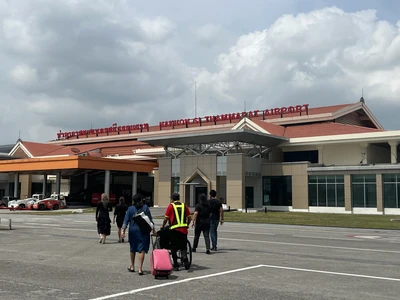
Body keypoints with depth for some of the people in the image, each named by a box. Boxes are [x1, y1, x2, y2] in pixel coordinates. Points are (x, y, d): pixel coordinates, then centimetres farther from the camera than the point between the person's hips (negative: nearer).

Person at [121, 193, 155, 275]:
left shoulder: (130, 209, 3)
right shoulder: (145, 207, -1)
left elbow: (126, 221, -2)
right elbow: (150, 220, -2)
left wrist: (123, 230, -1)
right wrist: (153, 230, 4)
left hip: (133, 231, 2)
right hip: (143, 231, -2)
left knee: (132, 249, 18)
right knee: (142, 249, -2)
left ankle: (132, 266, 31)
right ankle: (140, 268, -9)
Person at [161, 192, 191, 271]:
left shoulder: (171, 206, -1)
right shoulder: (184, 206, 8)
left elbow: (166, 218, -2)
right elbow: (189, 218, 9)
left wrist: (162, 226, 13)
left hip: (174, 229, -3)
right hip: (183, 229, 3)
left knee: (174, 248, 9)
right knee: (183, 247, 11)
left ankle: (176, 265, 10)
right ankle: (185, 259, -14)